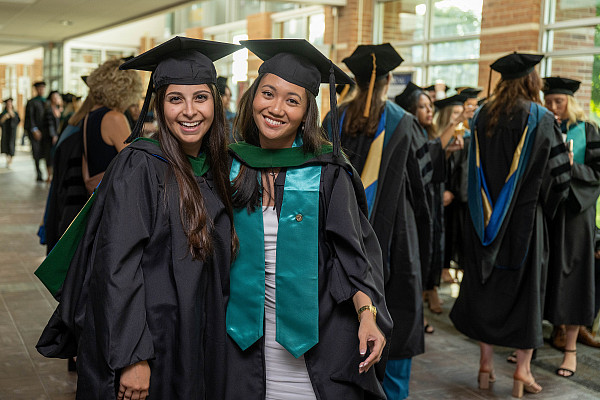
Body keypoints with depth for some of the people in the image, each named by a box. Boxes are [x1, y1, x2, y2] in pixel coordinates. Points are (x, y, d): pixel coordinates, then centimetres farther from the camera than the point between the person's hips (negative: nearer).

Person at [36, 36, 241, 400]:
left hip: (197, 348, 6)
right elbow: (117, 266, -20)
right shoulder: (138, 167, -15)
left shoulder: (214, 169, 6)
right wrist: (132, 357, -23)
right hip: (147, 346, -6)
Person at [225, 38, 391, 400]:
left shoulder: (326, 171, -8)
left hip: (317, 333, -2)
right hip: (248, 335, 2)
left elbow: (352, 250, -8)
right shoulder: (231, 166, 0)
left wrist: (367, 315, -20)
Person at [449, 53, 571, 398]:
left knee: (486, 288, 11)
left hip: (487, 220, 4)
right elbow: (558, 170, -6)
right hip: (526, 218, -3)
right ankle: (523, 371, 10)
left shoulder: (483, 117, 3)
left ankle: (486, 366, 17)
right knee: (527, 290, 7)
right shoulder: (540, 119, -9)